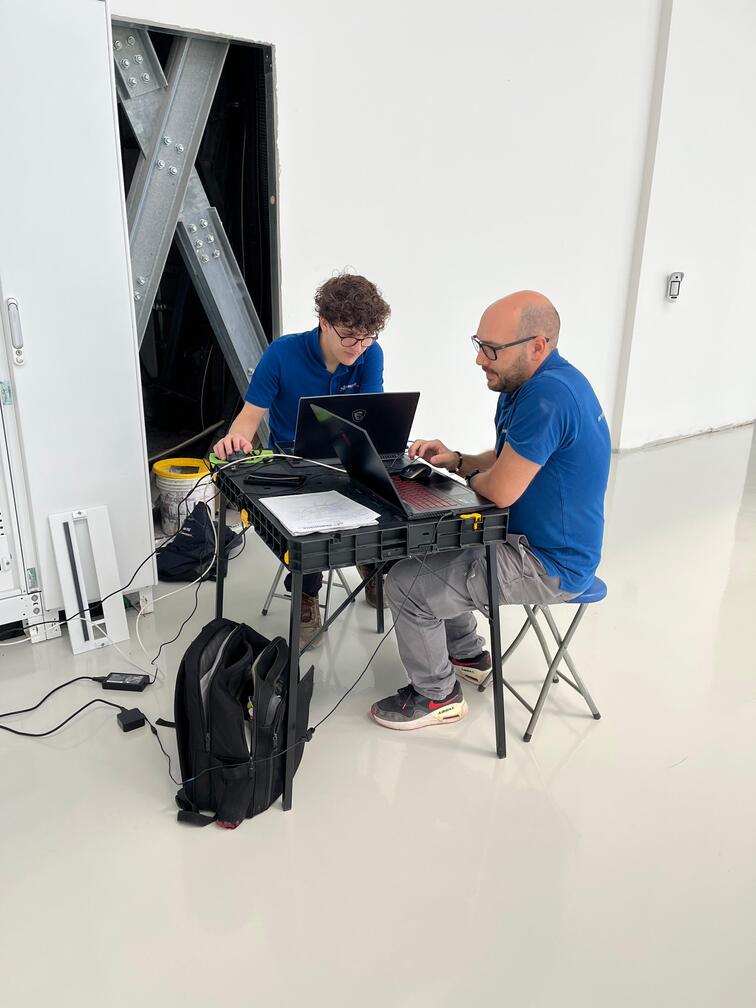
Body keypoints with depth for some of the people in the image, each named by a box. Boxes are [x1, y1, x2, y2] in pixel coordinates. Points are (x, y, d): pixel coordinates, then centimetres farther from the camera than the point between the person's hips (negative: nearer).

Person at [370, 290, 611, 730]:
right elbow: (505, 460, 16)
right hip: (540, 540, 11)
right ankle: (469, 654, 34)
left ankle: (437, 695, 13)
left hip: (549, 567, -11)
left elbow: (501, 490, -28)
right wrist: (456, 460, -2)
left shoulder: (548, 395, -29)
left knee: (406, 584, -10)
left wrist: (470, 478, -6)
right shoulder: (530, 382, 5)